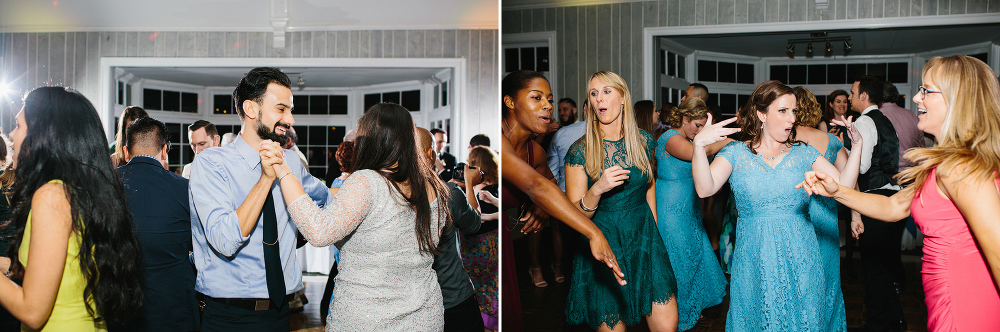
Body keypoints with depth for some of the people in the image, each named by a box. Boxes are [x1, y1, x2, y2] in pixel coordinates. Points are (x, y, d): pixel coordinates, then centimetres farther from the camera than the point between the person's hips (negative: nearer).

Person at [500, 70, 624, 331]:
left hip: (501, 241, 8)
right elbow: (535, 185, -37)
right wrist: (594, 233, -42)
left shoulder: (534, 151, 3)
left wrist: (537, 211, 0)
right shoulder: (496, 138, -25)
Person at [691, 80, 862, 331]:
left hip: (800, 260, 2)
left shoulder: (803, 153, 8)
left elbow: (843, 185, 0)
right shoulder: (736, 153, 1)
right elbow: (705, 189, -15)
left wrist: (857, 145, -11)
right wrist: (699, 145, -28)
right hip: (754, 261, -2)